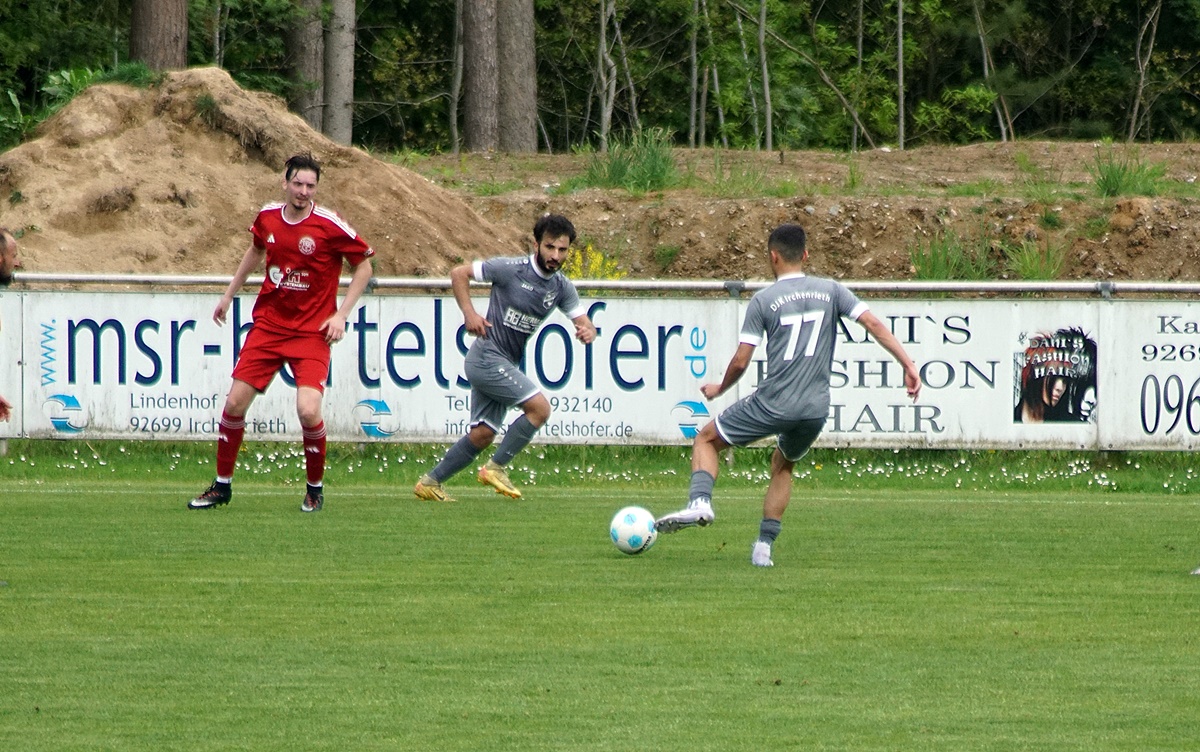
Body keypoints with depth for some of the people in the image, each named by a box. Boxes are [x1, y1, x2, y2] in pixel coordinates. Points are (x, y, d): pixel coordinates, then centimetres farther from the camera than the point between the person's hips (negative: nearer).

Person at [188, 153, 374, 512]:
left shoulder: (330, 226, -12)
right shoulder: (268, 217, 1)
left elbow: (364, 266, -2)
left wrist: (341, 314, -9)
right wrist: (229, 294, 26)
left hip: (312, 331, -4)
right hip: (268, 324, 4)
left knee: (308, 411, -19)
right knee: (235, 402, -1)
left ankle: (315, 488, 6)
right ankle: (222, 485, 17)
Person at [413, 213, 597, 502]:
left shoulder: (562, 287, 6)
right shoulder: (511, 269, -13)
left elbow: (582, 319, 3)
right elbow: (458, 273, -5)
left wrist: (587, 331, -21)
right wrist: (469, 313, -16)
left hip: (506, 364, 7)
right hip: (487, 357, -7)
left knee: (483, 434, 6)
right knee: (539, 407, -17)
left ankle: (430, 482, 16)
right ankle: (496, 468, -7)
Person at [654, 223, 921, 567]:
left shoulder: (763, 300, -2)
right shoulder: (830, 291, 6)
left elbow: (741, 361, -3)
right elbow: (874, 324, -2)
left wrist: (720, 388, 16)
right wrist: (908, 365, -1)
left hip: (772, 403, -4)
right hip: (816, 408, 4)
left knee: (706, 439, 15)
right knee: (783, 464, 29)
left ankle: (700, 501, -10)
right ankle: (764, 545, 20)